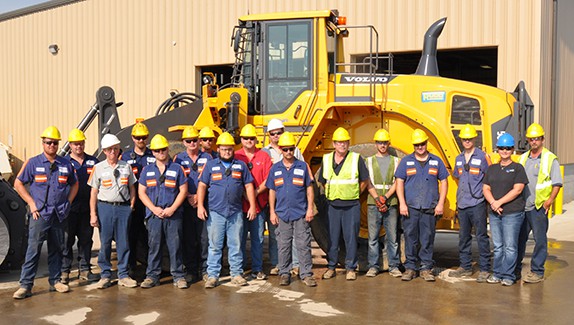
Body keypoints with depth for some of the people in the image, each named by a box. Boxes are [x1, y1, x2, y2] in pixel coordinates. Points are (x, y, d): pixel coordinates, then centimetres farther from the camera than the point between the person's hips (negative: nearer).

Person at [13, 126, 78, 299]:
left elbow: (74, 184, 20)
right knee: (33, 249, -6)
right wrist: (31, 203, -3)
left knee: (57, 249, 10)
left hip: (60, 214, 3)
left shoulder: (66, 164, 9)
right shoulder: (33, 163, 1)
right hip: (39, 214, -3)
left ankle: (55, 281, 19)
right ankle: (25, 285, -2)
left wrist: (68, 202, 8)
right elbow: (18, 183, 4)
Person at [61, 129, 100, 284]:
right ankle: (64, 271, 10)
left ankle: (85, 270, 18)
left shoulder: (93, 161, 11)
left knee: (86, 240, 9)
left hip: (87, 208, 3)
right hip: (69, 208, -3)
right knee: (67, 240, 2)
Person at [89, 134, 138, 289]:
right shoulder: (98, 168, 4)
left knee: (123, 242, 4)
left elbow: (132, 188, 15)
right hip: (105, 207, -1)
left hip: (123, 207, 1)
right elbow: (93, 192, 2)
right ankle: (105, 275, 13)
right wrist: (93, 214, -3)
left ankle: (123, 275, 13)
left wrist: (132, 205, 4)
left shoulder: (126, 167, 9)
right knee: (105, 243, 2)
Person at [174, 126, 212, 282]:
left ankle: (205, 269, 10)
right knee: (188, 239, 4)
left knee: (205, 237, -1)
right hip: (185, 204, 0)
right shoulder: (179, 158, 9)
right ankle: (191, 271, 13)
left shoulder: (207, 158, 8)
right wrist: (188, 197, -7)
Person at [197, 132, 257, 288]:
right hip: (215, 212, -1)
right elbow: (202, 186, 5)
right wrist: (200, 205, -5)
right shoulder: (210, 165, 8)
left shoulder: (241, 165, 11)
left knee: (236, 245, 6)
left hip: (236, 212, 1)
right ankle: (212, 276, 8)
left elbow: (249, 186, 11)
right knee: (215, 246, 2)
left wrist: (252, 206, 4)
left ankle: (236, 274, 15)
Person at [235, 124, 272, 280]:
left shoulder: (264, 156, 7)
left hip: (259, 204, 1)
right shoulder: (235, 156, 5)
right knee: (240, 237, 4)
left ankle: (257, 269, 15)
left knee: (258, 238, 6)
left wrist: (256, 191, -11)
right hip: (240, 203, -1)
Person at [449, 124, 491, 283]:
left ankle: (484, 269, 4)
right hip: (462, 204, 6)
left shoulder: (483, 157, -4)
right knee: (464, 236, 12)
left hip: (477, 203, -6)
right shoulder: (459, 159, 13)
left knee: (481, 236, -2)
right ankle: (465, 267, 22)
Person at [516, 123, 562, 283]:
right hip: (521, 206, 5)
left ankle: (537, 272, 10)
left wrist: (549, 201, -16)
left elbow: (557, 183, -7)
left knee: (540, 240, 2)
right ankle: (515, 270, 21)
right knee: (518, 238, 11)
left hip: (538, 207, -5)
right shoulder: (523, 158, 13)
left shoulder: (550, 159, -3)